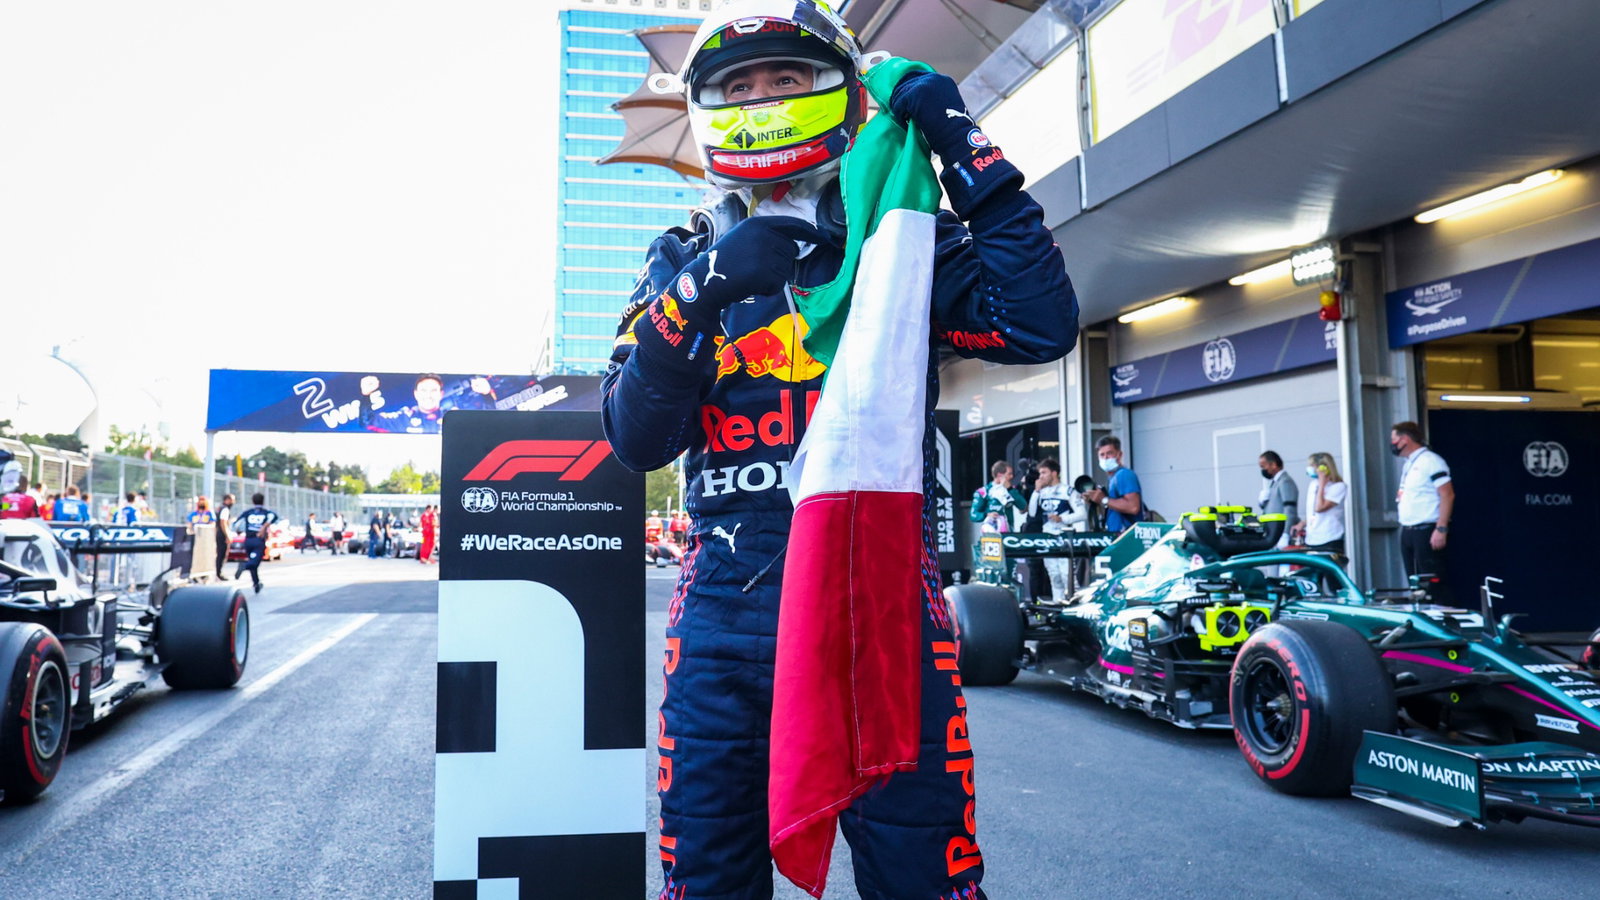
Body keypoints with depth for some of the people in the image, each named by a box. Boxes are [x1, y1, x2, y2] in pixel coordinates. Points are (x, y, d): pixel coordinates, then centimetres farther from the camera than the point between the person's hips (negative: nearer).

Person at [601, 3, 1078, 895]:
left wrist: (968, 154, -8)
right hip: (726, 613, 2)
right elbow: (637, 441, 0)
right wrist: (695, 296, -15)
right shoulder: (685, 262, 11)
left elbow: (1041, 325, -7)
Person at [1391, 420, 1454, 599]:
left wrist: (1441, 529, -20)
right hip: (1407, 531, 9)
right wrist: (1404, 528, 14)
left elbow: (1448, 495, -15)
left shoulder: (1430, 461, -10)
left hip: (1426, 531, -9)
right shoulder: (1407, 464, 17)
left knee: (1433, 583, -8)